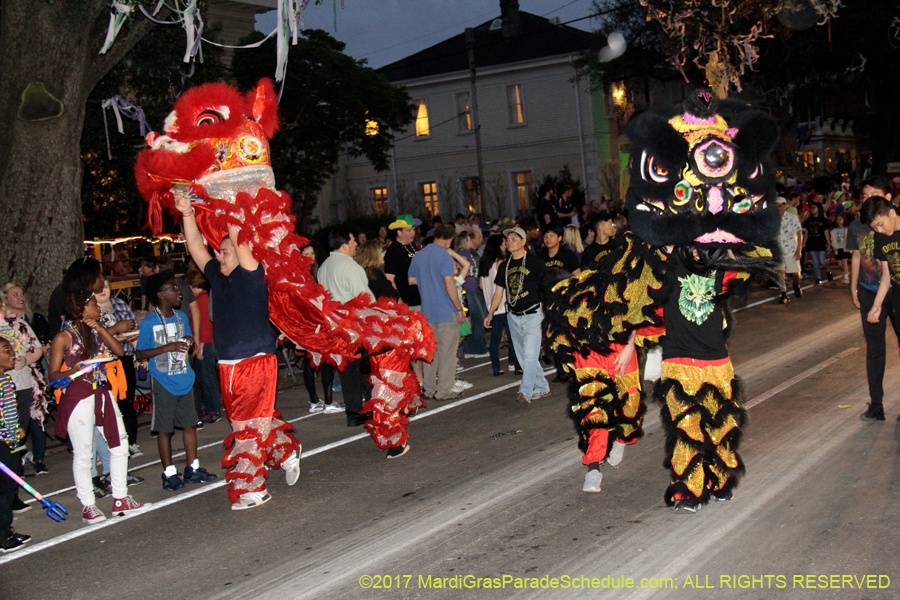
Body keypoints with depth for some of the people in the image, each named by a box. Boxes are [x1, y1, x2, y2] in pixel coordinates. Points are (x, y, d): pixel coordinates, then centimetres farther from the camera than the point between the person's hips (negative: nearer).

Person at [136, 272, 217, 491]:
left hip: (184, 380, 6)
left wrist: (189, 342, -3)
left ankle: (192, 468, 20)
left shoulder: (181, 317, 9)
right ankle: (169, 473, 11)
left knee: (190, 423, 9)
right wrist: (168, 347, -21)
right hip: (163, 383, -5)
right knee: (164, 428, 3)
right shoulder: (149, 322, -10)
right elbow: (140, 353, -11)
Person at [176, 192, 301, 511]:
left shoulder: (252, 276, -6)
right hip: (228, 366, 8)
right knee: (243, 422, 14)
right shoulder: (218, 278, 12)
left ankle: (249, 490, 2)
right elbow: (195, 247, 12)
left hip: (257, 362, -7)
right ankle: (286, 453, 31)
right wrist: (187, 213, 4)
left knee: (252, 425, -4)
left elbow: (239, 241, -17)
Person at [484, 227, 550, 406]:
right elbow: (498, 292, 17)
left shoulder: (533, 261, -5)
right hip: (513, 316, 6)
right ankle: (542, 388, 22)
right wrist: (490, 314, 10)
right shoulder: (504, 266, 11)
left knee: (530, 354, -16)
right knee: (523, 356, 10)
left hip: (533, 314, -6)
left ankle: (525, 391, -21)